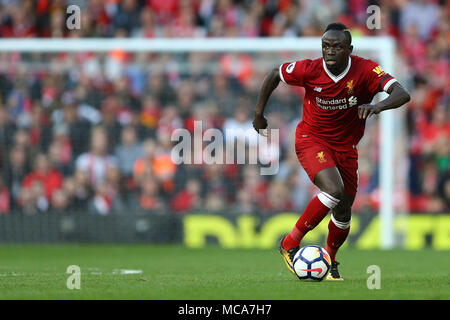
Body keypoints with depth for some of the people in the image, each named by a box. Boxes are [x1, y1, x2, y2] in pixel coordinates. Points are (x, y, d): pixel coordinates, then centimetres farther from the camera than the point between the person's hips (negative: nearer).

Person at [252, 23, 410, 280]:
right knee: (333, 190, -27)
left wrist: (377, 106, -51)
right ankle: (291, 243, -12)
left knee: (343, 213, 8)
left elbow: (402, 94, -31)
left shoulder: (365, 70, -19)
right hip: (311, 140, -3)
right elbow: (275, 75, 1)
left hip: (345, 147, 3)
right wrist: (259, 113, 7)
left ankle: (330, 260, 37)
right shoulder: (310, 70, -18)